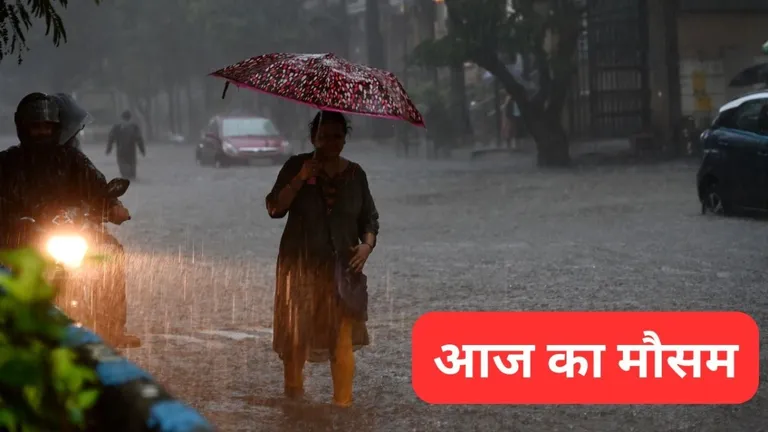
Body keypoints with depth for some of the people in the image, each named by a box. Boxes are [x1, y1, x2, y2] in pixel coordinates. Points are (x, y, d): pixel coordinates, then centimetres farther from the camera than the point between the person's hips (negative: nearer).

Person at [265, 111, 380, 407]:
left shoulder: (355, 174, 6)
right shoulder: (296, 167, -2)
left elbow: (369, 218, 11)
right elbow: (275, 209, -10)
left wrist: (368, 244, -7)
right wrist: (300, 179, -20)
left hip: (342, 267, 1)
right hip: (301, 265, -1)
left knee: (342, 336, -7)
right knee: (296, 332, 3)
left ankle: (343, 402, -4)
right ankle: (293, 392, 22)